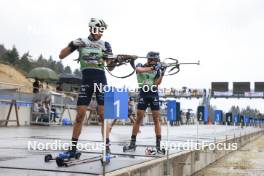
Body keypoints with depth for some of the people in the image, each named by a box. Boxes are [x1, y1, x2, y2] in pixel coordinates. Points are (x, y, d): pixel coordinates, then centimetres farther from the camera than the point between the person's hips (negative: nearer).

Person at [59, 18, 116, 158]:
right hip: (86, 81, 0)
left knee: (103, 115, -4)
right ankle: (73, 147, 7)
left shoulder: (105, 45, 6)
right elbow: (61, 56, 5)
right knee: (80, 115, -1)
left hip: (100, 80, 0)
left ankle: (106, 147, 0)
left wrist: (112, 61, -17)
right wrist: (72, 44, -11)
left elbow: (110, 68, 6)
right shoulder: (81, 42, 6)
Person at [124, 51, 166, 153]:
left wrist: (162, 74, -17)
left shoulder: (157, 69, 7)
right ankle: (132, 144, 6)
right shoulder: (140, 66, 4)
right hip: (143, 94, -1)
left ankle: (158, 146, 0)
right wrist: (152, 68, -29)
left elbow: (157, 83, -4)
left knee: (156, 120, -2)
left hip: (154, 95, 1)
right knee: (138, 119, -1)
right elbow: (139, 70, -21)